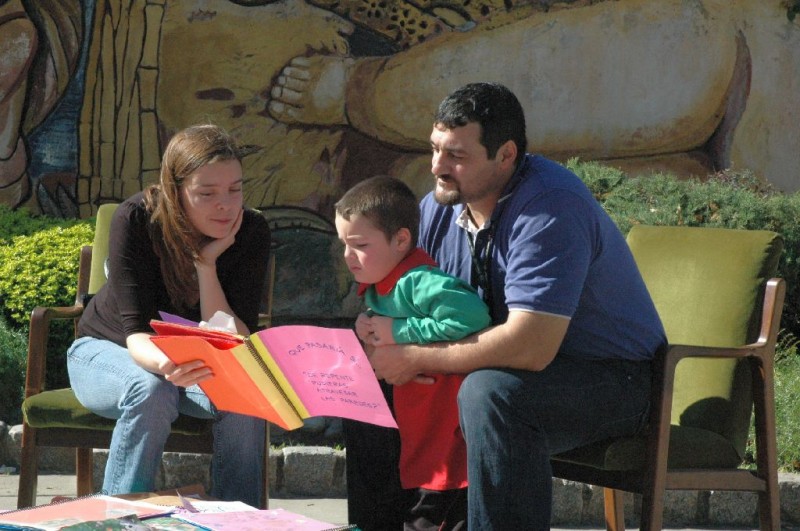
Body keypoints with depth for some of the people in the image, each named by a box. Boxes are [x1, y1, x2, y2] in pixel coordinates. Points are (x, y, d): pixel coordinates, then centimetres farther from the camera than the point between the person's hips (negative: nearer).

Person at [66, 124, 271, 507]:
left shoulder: (251, 232, -17)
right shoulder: (136, 220, -25)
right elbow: (136, 332, -31)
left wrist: (206, 264, -31)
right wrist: (166, 366, -53)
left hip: (193, 365, 2)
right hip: (106, 352, -2)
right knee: (151, 392, -36)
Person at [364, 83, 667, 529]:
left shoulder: (551, 208, -25)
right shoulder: (439, 208, 1)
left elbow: (529, 347, -33)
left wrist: (417, 358, -25)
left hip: (611, 380, -8)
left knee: (490, 391, -36)